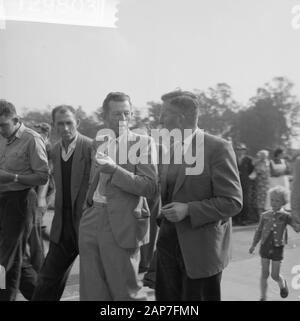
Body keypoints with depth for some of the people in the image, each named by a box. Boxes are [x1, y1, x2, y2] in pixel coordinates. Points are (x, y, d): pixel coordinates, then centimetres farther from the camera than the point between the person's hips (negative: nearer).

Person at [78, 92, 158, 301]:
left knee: (126, 292, 3)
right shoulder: (97, 144, 14)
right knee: (92, 291, 11)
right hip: (91, 220, 5)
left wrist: (115, 169, -21)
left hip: (121, 225, -5)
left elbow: (151, 188, -13)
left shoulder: (143, 142, -4)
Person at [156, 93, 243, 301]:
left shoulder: (218, 148, -12)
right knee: (165, 297, 12)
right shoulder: (171, 149, 10)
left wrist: (188, 210, -21)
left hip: (201, 248, -6)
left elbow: (233, 202, -15)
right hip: (169, 242, 7)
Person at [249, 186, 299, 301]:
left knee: (275, 275, 4)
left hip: (277, 248, -2)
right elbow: (259, 231, 12)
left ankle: (282, 284, 38)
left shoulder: (286, 216, -3)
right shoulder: (265, 215, 4)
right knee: (264, 274, 3)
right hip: (265, 247, 2)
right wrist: (253, 245, 13)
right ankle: (263, 297, 13)